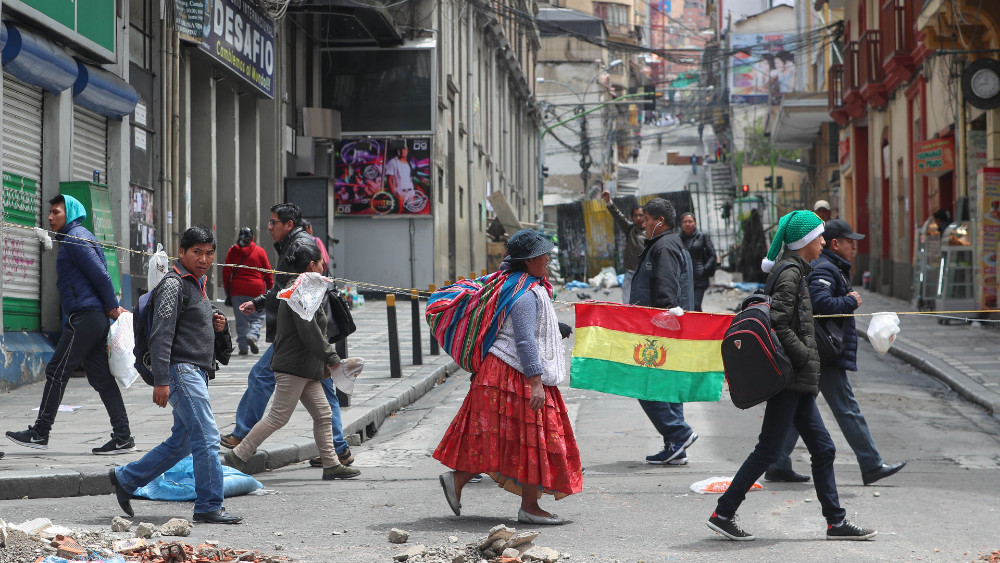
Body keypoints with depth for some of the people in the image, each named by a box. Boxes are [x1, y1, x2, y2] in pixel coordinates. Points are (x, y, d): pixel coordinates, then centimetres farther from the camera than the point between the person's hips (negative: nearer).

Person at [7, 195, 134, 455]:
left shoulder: (75, 239, -10)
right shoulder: (84, 236, 21)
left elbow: (100, 274, -16)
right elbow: (101, 274, 19)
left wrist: (112, 306, -7)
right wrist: (112, 307, 10)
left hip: (84, 317, -10)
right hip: (98, 318, 10)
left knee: (56, 372, -3)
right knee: (101, 377, 7)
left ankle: (40, 433, 2)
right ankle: (123, 436, 4)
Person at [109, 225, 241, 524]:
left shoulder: (197, 284, 19)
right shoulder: (174, 284, -10)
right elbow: (161, 335, -17)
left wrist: (217, 323, 9)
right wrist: (161, 381, -24)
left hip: (196, 374, 10)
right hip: (181, 371, -10)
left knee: (182, 441, 14)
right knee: (207, 438, -12)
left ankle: (125, 478, 24)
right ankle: (209, 506, -6)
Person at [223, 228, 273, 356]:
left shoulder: (232, 251, 7)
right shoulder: (259, 251, 2)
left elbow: (226, 272, 6)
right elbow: (268, 272, 2)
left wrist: (227, 290, 12)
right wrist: (270, 290, 10)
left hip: (237, 289, 2)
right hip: (256, 289, -2)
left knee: (241, 320, 6)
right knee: (258, 317, 6)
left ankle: (243, 346, 3)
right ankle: (253, 335, -20)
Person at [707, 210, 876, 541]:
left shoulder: (793, 271, 16)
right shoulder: (790, 273, -14)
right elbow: (779, 326, -22)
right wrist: (807, 359, -15)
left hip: (797, 381, 10)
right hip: (792, 378, -10)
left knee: (823, 449, 9)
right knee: (768, 450, -5)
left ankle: (836, 522, 13)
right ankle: (723, 514, 1)